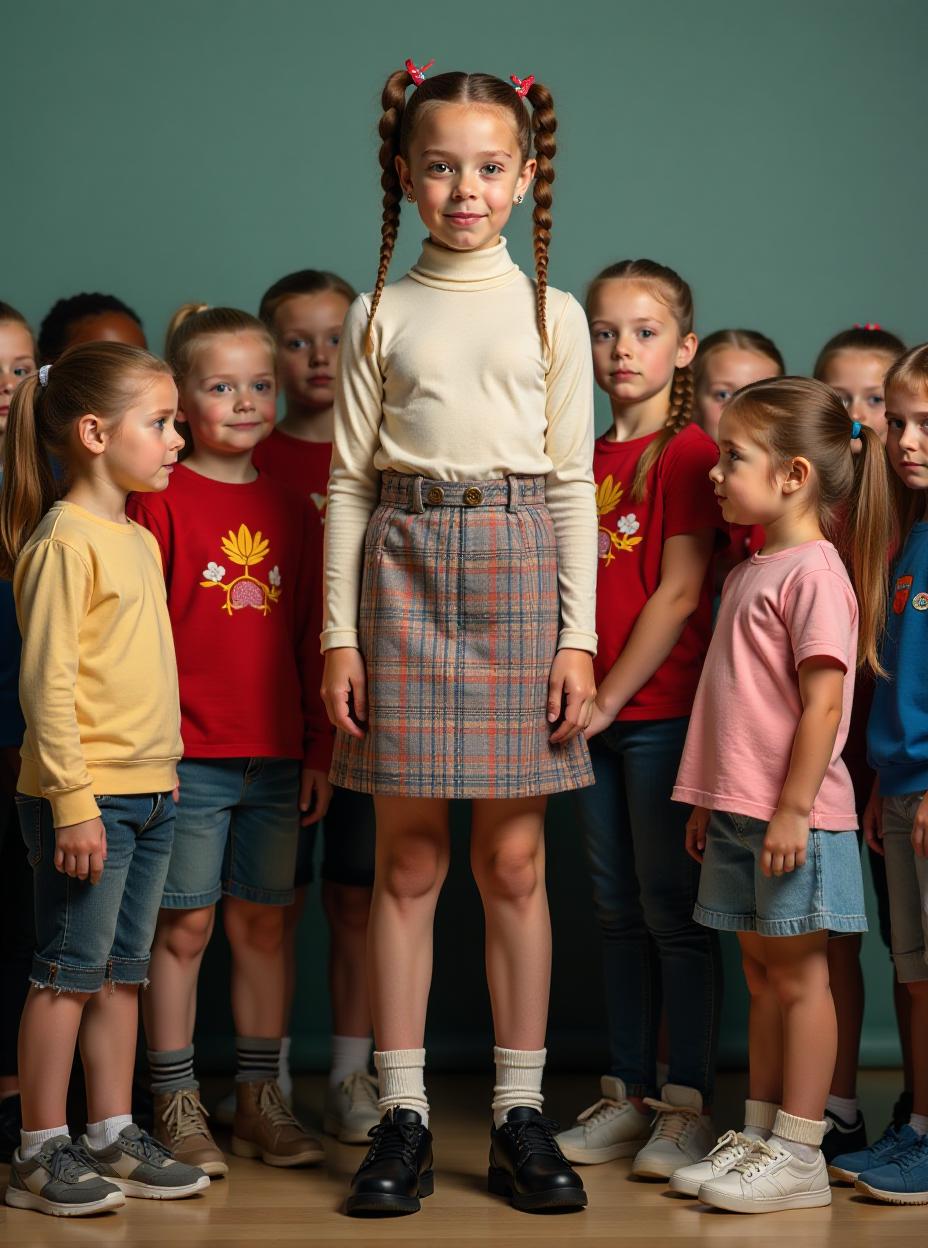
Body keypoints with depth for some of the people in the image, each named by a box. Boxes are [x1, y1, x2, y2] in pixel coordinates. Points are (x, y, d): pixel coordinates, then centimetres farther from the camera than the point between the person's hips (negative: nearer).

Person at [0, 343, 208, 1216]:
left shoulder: (140, 539, 14)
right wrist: (72, 800, -20)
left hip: (149, 791, 8)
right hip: (87, 797, -8)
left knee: (122, 973, 12)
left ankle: (113, 1137, 20)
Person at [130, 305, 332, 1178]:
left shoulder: (289, 510, 11)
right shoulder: (161, 502, -4)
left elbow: (309, 638, 13)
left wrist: (317, 748, 10)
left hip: (276, 757, 5)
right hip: (188, 756, -4)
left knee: (263, 922, 10)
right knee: (185, 925, 2)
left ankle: (260, 1101, 19)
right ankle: (175, 1106, 12)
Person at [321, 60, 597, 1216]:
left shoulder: (551, 315, 7)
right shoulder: (379, 316, 6)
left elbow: (573, 482, 5)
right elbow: (351, 480, 5)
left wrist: (578, 634, -1)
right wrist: (339, 631, -1)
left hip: (518, 567, 0)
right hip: (405, 568, 0)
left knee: (514, 859, 3)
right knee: (409, 860, 2)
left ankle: (519, 1112, 11)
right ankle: (402, 1113, 9)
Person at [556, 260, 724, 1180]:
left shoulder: (687, 452, -7)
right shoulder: (586, 459, 14)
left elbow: (681, 593, -13)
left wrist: (609, 695, -12)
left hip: (663, 708, -7)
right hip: (597, 714, 7)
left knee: (672, 910, -2)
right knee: (618, 912, 11)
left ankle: (685, 1107, 5)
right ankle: (627, 1097, 19)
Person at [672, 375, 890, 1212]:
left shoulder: (815, 572, -14)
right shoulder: (752, 571, 15)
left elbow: (823, 704, -19)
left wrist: (793, 812, -21)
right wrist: (709, 800, 18)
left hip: (793, 819, -9)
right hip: (741, 814, 9)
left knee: (799, 976, -1)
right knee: (763, 976, 14)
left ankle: (799, 1154, 5)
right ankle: (759, 1135, 22)